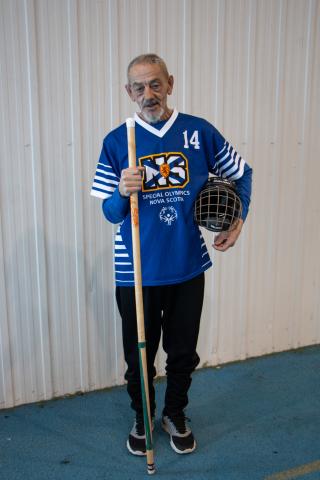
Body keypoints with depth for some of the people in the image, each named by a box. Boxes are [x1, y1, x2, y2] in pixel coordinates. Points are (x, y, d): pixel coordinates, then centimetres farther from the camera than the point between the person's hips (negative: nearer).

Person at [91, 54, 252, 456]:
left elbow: (242, 173, 11)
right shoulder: (116, 142, -4)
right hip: (136, 271, -1)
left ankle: (176, 415, 43)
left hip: (188, 268, 1)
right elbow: (111, 213, -3)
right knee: (139, 354, 15)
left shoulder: (200, 132, -2)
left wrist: (238, 220, 0)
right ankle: (142, 418, 42)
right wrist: (124, 193, -25)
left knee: (183, 352, 17)